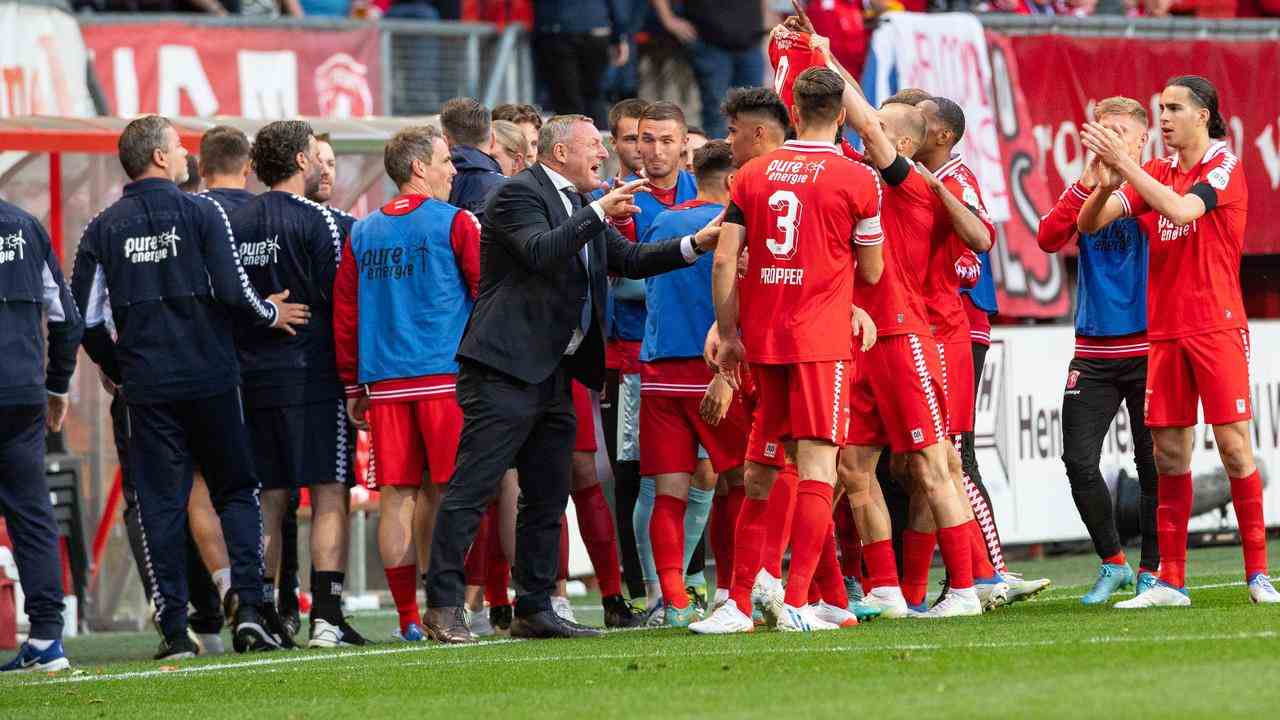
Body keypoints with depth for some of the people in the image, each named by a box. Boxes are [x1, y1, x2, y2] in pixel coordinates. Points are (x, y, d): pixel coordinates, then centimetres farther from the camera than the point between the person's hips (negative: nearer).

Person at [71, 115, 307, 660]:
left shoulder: (104, 228, 4)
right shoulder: (202, 212, -5)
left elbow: (84, 315, 3)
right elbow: (233, 292, -12)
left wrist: (115, 368, 19)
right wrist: (271, 314, 8)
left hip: (146, 387, 2)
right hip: (210, 379, -2)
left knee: (160, 507, 4)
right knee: (236, 492, 9)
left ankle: (174, 629, -1)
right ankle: (247, 605, -6)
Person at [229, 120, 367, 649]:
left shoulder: (234, 223, 8)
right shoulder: (317, 221, -8)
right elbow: (340, 301, -8)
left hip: (253, 380, 5)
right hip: (311, 373, -5)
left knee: (269, 501, 10)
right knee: (329, 497, -3)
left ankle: (263, 619, 8)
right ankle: (326, 617, -10)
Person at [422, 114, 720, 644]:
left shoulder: (580, 207, 19)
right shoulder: (519, 194, -8)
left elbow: (629, 260, 18)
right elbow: (541, 252, -23)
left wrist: (694, 245, 7)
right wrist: (598, 213, -24)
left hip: (553, 375, 10)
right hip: (506, 372, -10)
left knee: (547, 498, 11)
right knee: (470, 490, -8)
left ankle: (534, 610, 16)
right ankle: (443, 607, -8)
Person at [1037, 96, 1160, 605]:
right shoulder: (1083, 190, 9)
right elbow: (1050, 238, -7)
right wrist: (1089, 179, -14)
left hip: (1148, 347, -3)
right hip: (1094, 349, 3)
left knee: (1152, 464, 0)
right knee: (1079, 461, -1)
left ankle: (1151, 569, 12)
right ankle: (1112, 564, 15)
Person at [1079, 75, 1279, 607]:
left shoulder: (1224, 166, -4)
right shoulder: (1156, 173, 12)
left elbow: (1180, 209, -22)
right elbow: (1089, 223, 5)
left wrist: (1123, 162, -23)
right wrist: (1107, 183, -16)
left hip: (1217, 327, -5)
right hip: (1165, 332, 5)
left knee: (1233, 443, -8)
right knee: (1168, 453, 4)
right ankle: (1171, 581, 6)